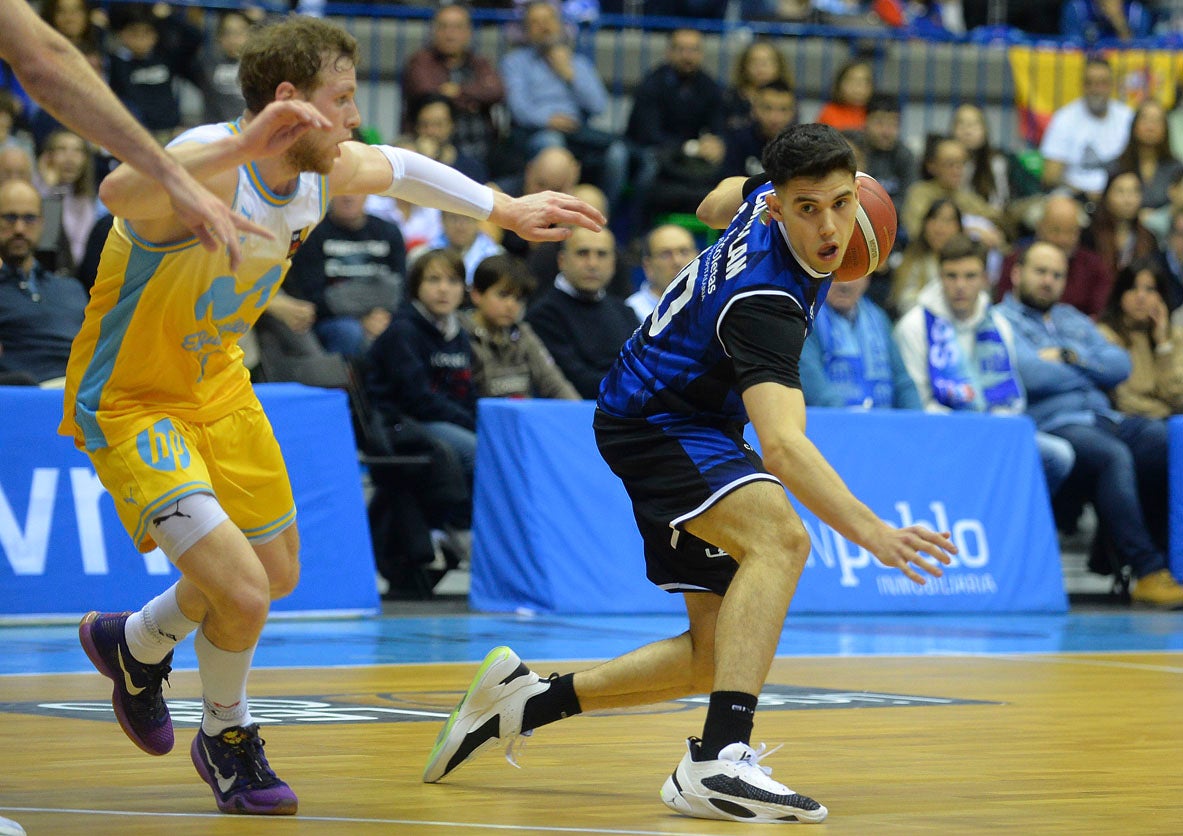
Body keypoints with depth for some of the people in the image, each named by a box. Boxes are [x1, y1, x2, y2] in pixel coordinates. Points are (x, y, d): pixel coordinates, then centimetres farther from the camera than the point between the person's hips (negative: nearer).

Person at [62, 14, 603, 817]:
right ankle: (228, 736, 15)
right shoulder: (207, 168, -33)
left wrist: (507, 209, 24)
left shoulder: (323, 171, -7)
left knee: (277, 574, 21)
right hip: (130, 404, -9)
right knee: (242, 593, -17)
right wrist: (239, 146, -68)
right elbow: (120, 190, -57)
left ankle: (134, 643, 48)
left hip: (216, 385, 9)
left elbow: (397, 167, 18)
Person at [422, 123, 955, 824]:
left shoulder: (766, 196, -8)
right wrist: (873, 532, -57)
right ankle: (719, 760, -44)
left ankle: (527, 697, 22)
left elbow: (716, 203, 20)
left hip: (694, 427, 10)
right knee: (780, 536, -36)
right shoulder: (766, 299, -33)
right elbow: (782, 444, -46)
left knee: (717, 652, 8)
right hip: (653, 424, -10)